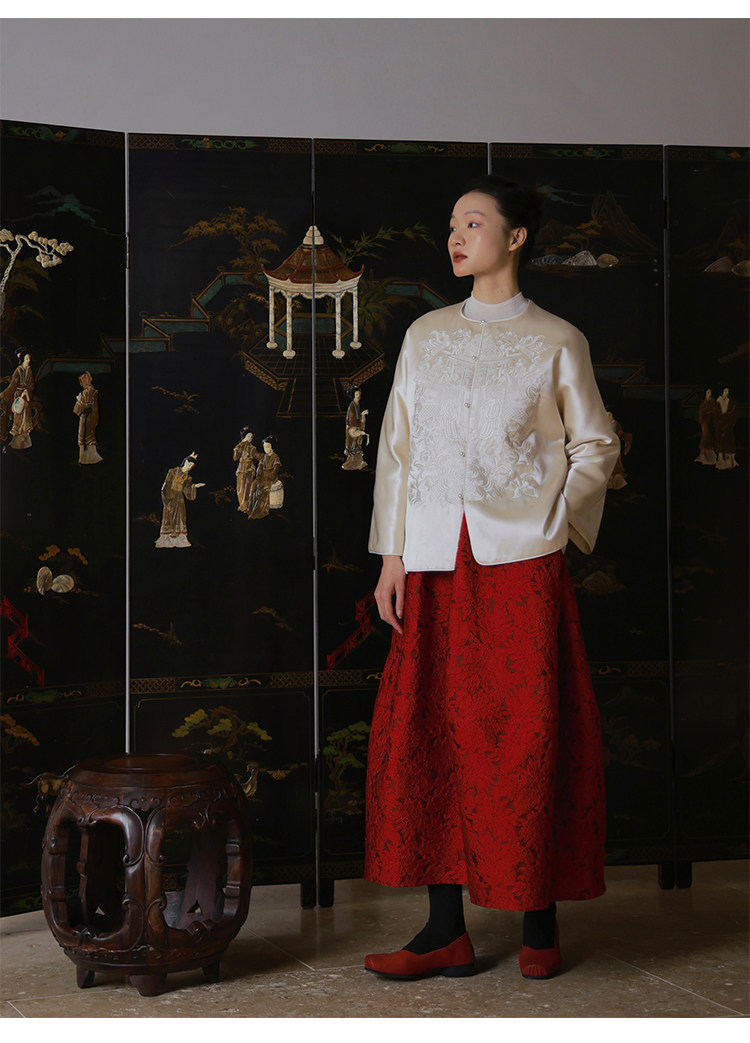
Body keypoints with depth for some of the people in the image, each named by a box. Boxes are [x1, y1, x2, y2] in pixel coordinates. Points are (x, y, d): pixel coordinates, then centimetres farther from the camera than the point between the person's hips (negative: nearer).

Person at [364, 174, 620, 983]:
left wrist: (556, 522, -7)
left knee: (527, 735, -2)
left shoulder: (555, 342, 4)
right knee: (431, 733, 0)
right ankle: (446, 931, 7)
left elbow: (595, 445, 6)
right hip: (437, 563, 4)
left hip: (521, 560, -3)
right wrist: (392, 556, 6)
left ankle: (540, 923, 11)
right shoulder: (425, 337, 13)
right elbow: (398, 446, 12)